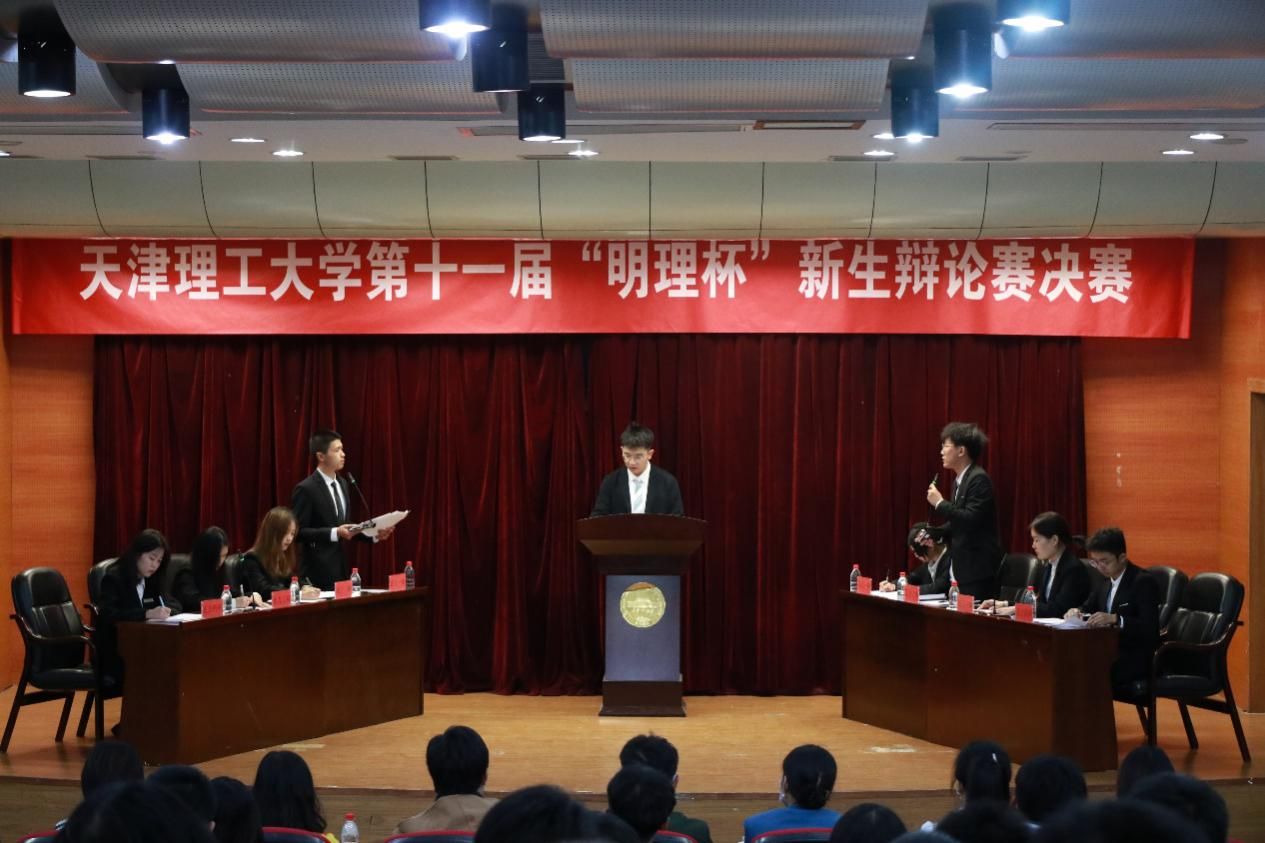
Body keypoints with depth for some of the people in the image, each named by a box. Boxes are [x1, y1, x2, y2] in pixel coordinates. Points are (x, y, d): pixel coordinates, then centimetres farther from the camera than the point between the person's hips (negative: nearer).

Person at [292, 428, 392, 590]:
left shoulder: (343, 484, 12)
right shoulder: (306, 489, -12)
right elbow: (298, 531, -16)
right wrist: (335, 533, -23)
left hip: (341, 568, 7)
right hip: (318, 571, -7)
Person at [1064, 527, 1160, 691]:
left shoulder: (1144, 582, -10)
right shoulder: (1106, 580, 13)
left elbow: (1150, 628, -18)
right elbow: (1088, 608, 21)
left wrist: (1115, 618, -33)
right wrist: (1076, 612, -4)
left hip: (1135, 660, -7)